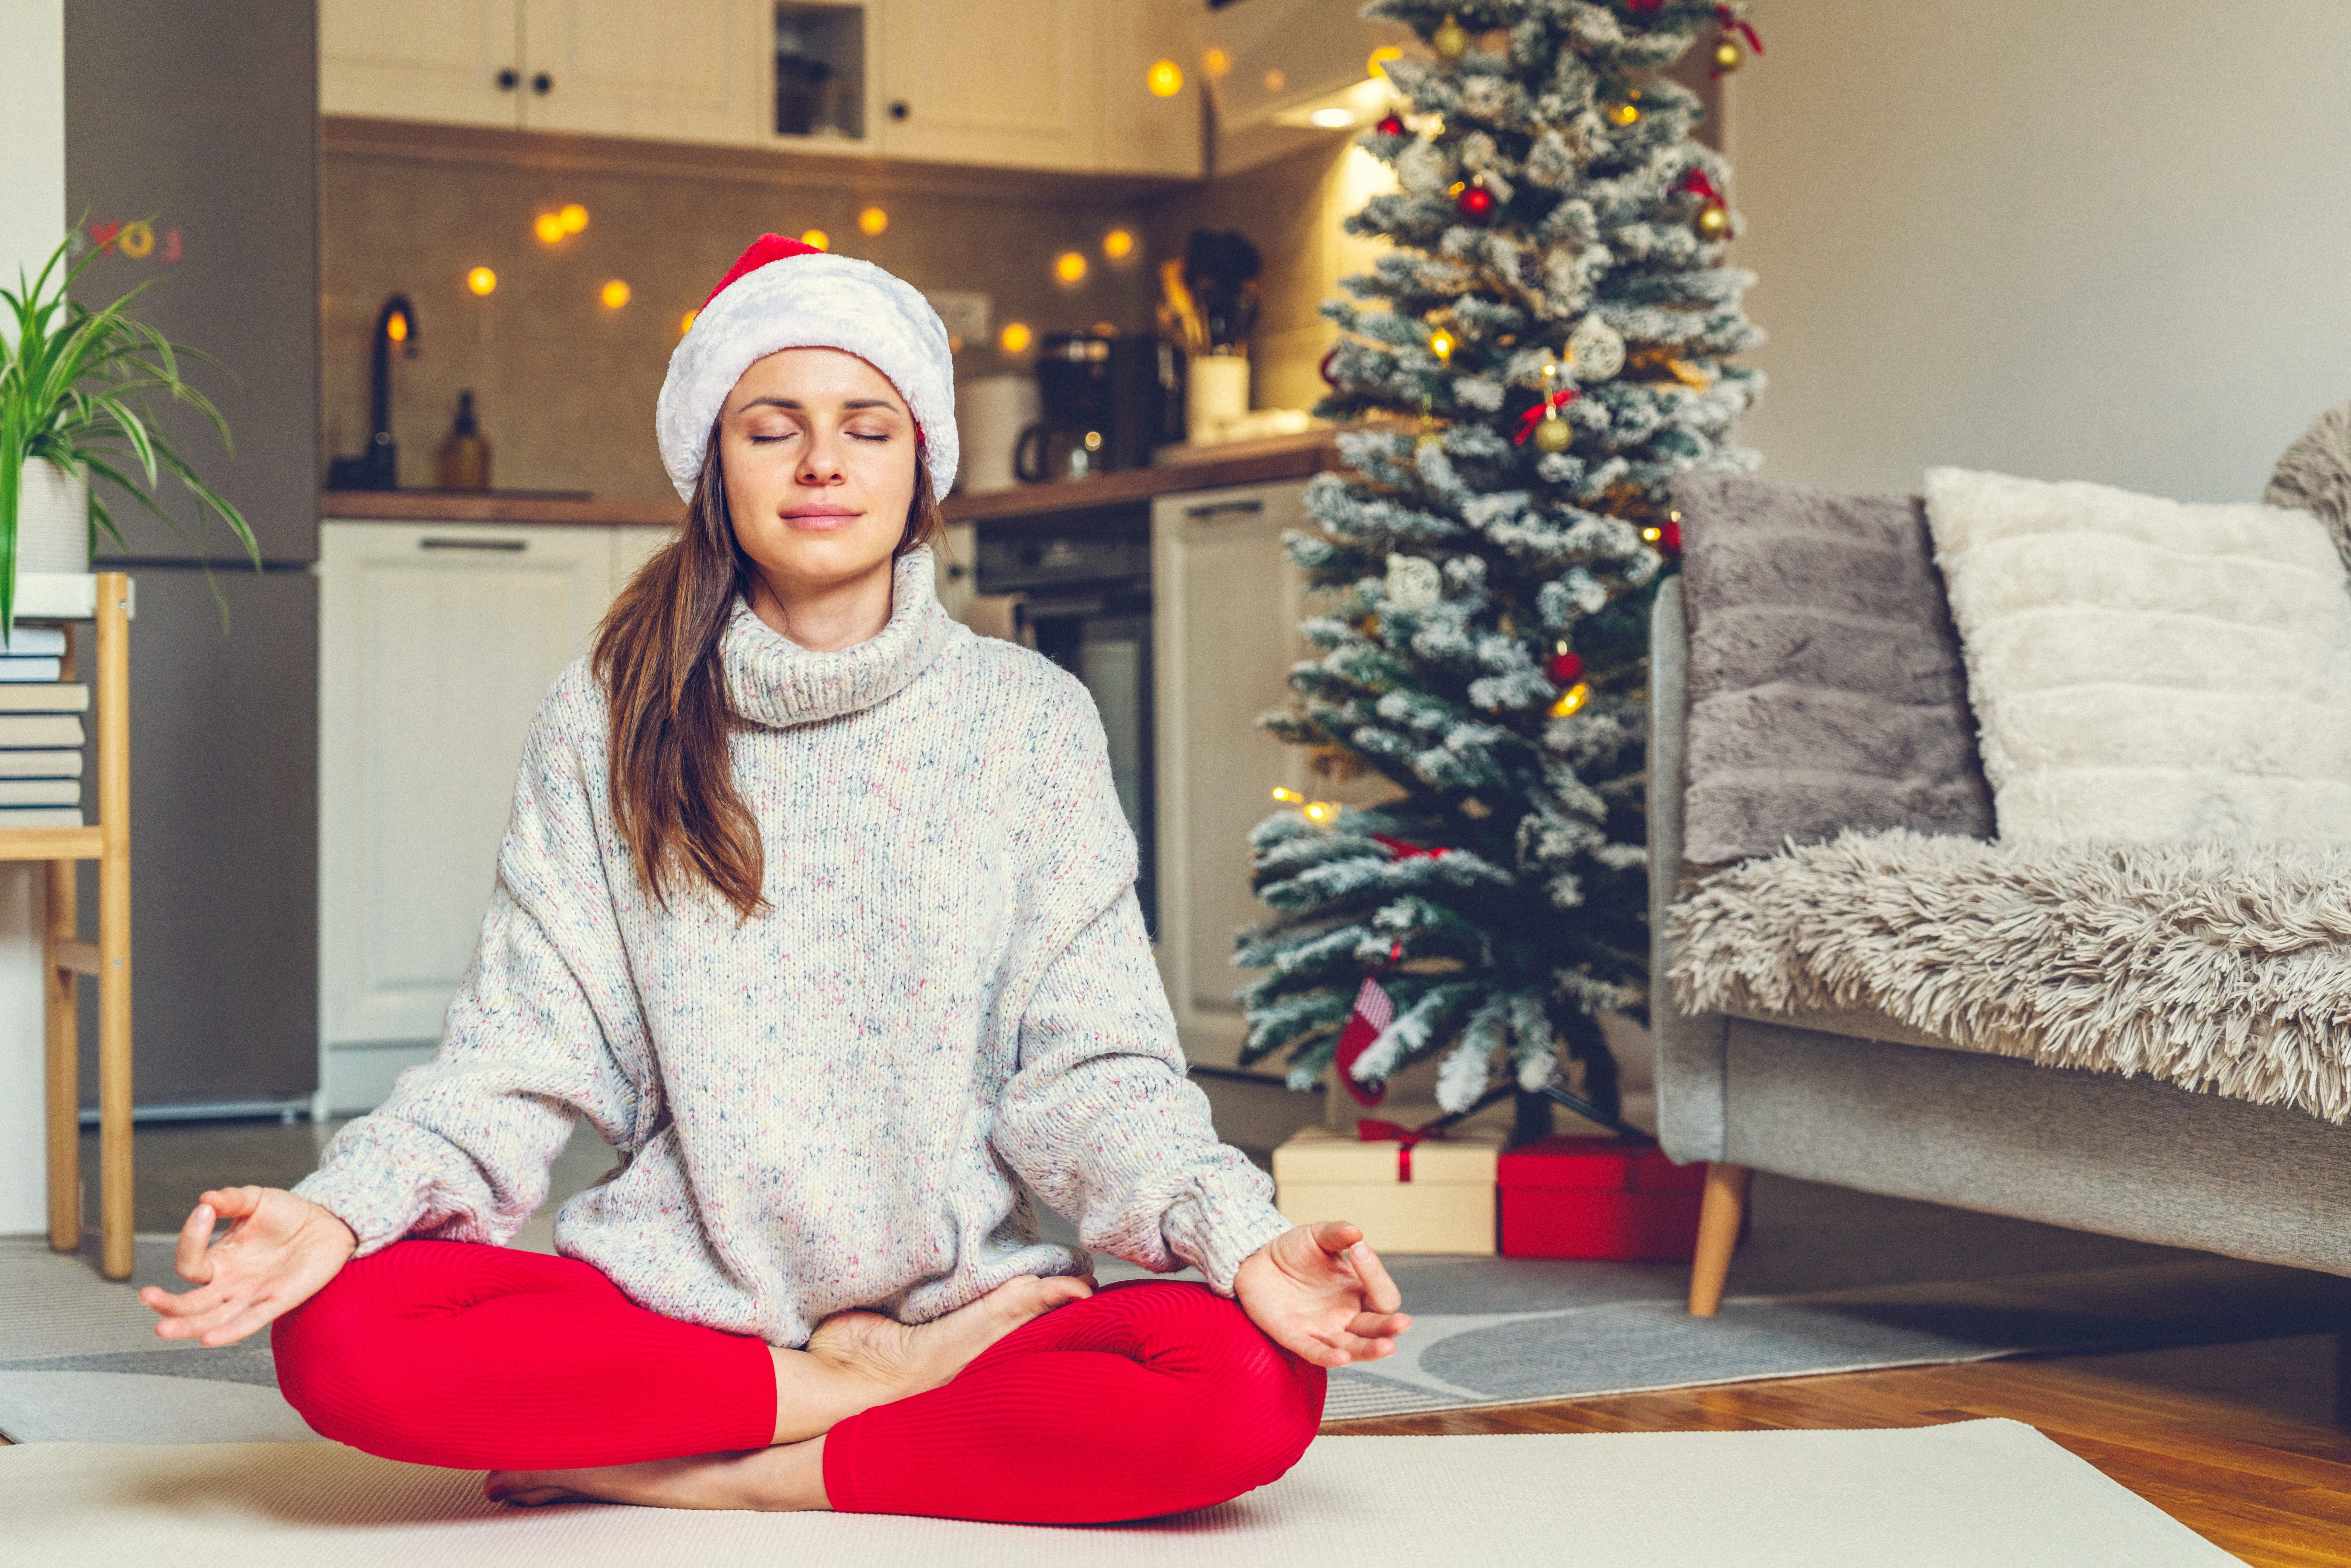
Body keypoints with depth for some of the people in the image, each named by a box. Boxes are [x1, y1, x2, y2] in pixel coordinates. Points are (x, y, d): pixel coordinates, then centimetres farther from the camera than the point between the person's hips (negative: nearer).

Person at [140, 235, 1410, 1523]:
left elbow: (1089, 1066, 0)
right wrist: (343, 1207, -18)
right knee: (342, 1333, -28)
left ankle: (704, 1476, -16)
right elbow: (526, 1048, 1)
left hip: (960, 1297, 0)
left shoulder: (1027, 718, 5)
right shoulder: (607, 720, 6)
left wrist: (1243, 1239, -19)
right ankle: (866, 1394, -13)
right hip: (669, 1295, 0)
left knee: (1251, 1384, -29)